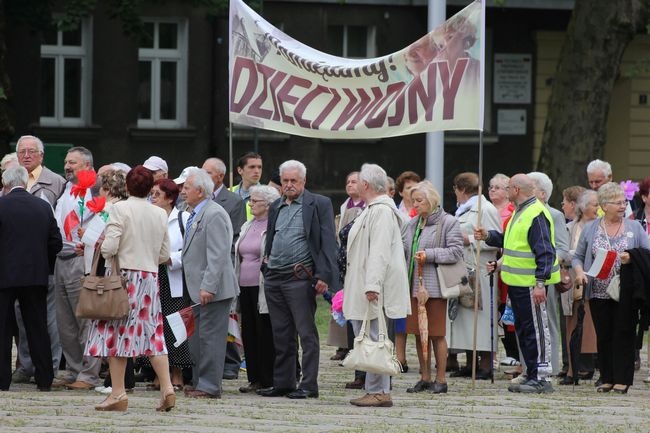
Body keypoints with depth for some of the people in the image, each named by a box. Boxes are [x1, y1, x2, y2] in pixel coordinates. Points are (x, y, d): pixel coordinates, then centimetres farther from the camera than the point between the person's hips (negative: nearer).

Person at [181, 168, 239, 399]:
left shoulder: (214, 215, -17)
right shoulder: (195, 215, 15)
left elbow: (218, 256, -22)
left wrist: (208, 287, -25)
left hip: (213, 291, -11)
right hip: (200, 289, 11)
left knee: (210, 337, -7)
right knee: (197, 337, 15)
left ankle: (209, 386, -4)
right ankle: (199, 383, 23)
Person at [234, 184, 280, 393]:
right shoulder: (247, 227, 17)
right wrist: (237, 284, 17)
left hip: (263, 288, -8)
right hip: (246, 288, 8)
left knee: (266, 334, -4)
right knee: (249, 334, 8)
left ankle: (268, 380, 0)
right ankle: (255, 378, 13)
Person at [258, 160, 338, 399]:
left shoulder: (319, 204, -3)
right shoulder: (276, 207, 16)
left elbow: (328, 242, -8)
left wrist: (323, 276, -15)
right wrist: (266, 260, 13)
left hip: (299, 278, -7)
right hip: (274, 278, 7)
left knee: (306, 333, -5)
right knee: (281, 335, 10)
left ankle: (309, 385, -4)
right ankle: (282, 383, 15)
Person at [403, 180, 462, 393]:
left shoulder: (448, 222, -6)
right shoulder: (413, 224, 14)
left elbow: (456, 252, -11)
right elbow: (404, 248, 16)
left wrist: (430, 255, -17)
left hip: (435, 285, -6)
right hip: (415, 285, 6)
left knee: (437, 333, -2)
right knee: (419, 333, 9)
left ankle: (440, 379, 5)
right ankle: (425, 378, 17)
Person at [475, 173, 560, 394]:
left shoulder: (536, 215, -17)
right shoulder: (520, 212, 15)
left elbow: (545, 252, -21)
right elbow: (509, 241, 27)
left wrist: (540, 282, -24)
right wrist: (488, 236, 15)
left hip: (531, 284, -10)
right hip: (517, 283, 10)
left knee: (535, 330, -7)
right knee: (523, 330, 14)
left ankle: (541, 378, -4)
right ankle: (532, 375, 20)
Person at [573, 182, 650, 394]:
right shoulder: (590, 229, 8)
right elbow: (578, 256, 10)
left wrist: (632, 258, -18)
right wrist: (579, 271, -9)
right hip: (599, 293, 2)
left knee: (623, 335, -2)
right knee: (604, 336, 5)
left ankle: (622, 379, 2)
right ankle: (607, 379, 12)